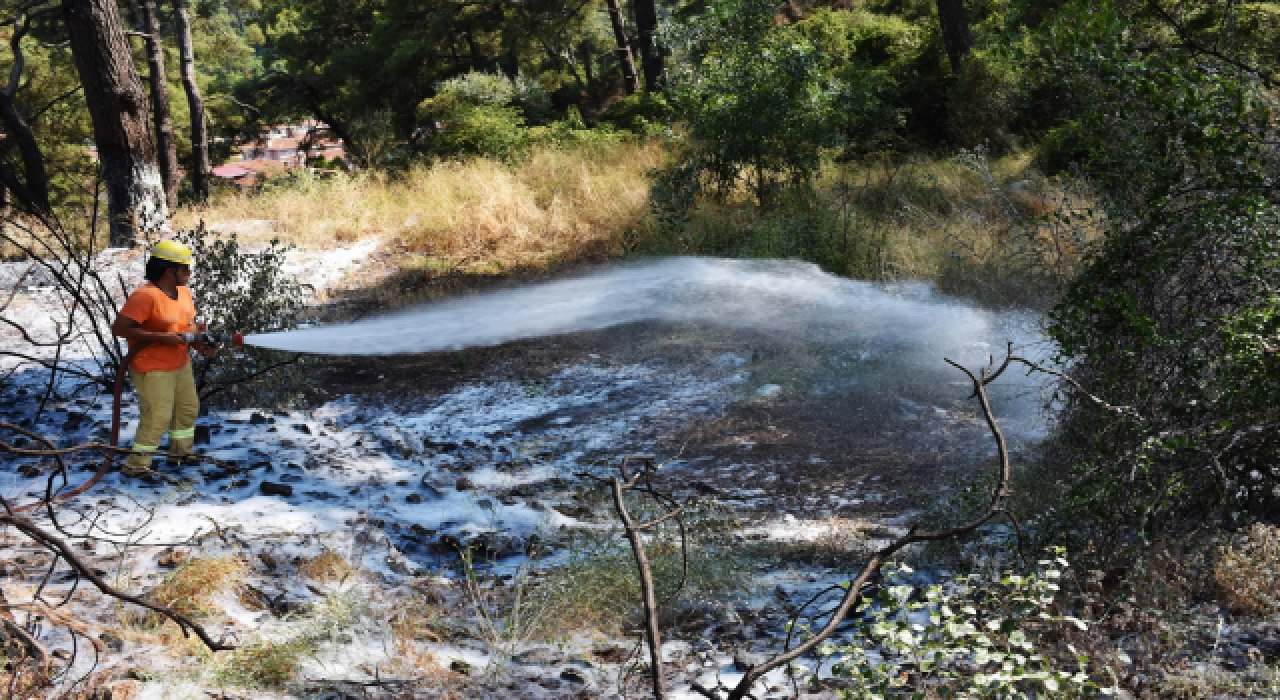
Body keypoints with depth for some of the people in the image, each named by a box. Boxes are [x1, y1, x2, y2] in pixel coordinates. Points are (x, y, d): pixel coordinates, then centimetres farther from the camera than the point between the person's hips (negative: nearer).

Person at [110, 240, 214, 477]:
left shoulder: (184, 292, 5)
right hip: (152, 369, -9)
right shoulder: (145, 296, -23)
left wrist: (199, 344, -3)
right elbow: (119, 328, -25)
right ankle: (136, 465, 5)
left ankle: (180, 451, 40)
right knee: (157, 417, -8)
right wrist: (161, 337, -26)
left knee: (188, 408, 21)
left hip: (180, 364, 9)